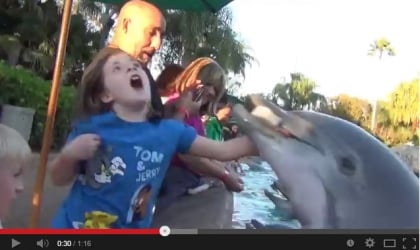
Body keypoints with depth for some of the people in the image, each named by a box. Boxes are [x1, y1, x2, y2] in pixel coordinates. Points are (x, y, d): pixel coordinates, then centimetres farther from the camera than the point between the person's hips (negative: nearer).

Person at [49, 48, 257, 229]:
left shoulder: (168, 131, -9)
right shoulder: (89, 127, -14)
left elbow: (223, 150, -5)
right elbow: (59, 179, -2)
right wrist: (69, 154, -22)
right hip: (73, 225, -1)